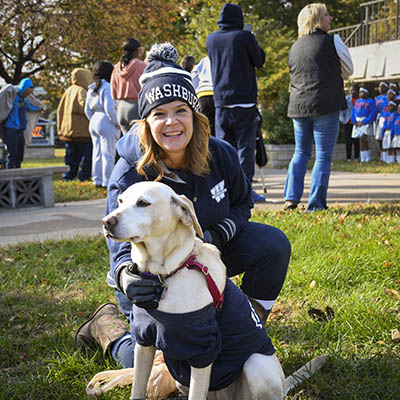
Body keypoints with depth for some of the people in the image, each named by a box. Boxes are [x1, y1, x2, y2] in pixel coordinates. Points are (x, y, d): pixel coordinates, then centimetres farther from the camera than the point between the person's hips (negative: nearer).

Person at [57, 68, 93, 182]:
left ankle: (68, 175, 10)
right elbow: (84, 107, -23)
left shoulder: (68, 91, 14)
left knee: (71, 154, 12)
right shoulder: (82, 91, -10)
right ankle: (84, 175, -4)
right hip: (82, 130, -8)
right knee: (86, 153, -1)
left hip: (67, 129, 8)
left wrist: (60, 128, 20)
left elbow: (60, 109, 17)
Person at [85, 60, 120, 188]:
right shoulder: (107, 87, -13)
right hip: (106, 122, -8)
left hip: (94, 121, 8)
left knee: (97, 152, 13)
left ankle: (97, 180, 17)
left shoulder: (91, 89, 13)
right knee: (108, 154, -3)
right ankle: (107, 181, -1)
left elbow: (87, 110, 15)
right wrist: (116, 122, -10)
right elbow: (109, 108, -20)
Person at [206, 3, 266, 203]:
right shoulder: (244, 37, -7)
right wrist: (254, 44, 19)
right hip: (244, 99, -4)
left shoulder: (211, 40, 8)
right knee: (245, 145, -2)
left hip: (221, 102, 5)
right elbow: (259, 61, 2)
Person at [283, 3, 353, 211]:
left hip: (299, 106, 6)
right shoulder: (331, 41, -4)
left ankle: (291, 197, 8)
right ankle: (316, 204, 0)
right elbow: (348, 70, 8)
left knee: (301, 152, 18)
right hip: (325, 107, -5)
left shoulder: (294, 47, 13)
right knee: (323, 156, 0)